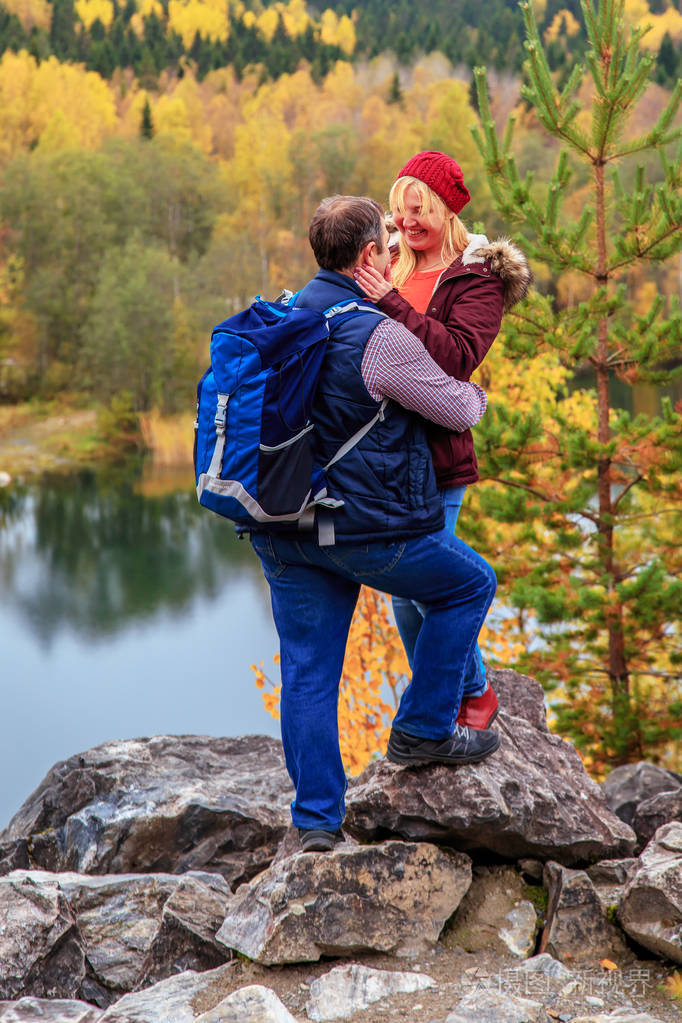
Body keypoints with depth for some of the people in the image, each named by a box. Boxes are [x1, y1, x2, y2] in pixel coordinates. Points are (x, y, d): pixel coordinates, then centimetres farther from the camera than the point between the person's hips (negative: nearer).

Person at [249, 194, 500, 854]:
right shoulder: (379, 337, -16)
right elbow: (457, 411, -3)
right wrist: (478, 391, 16)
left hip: (280, 528, 7)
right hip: (366, 527, -7)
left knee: (306, 671, 11)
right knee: (470, 585, 16)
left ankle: (316, 819, 13)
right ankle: (423, 731, 18)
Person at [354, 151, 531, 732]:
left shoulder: (477, 278, -5)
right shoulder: (390, 267, 10)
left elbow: (458, 357, -22)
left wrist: (390, 303, -25)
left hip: (436, 451, -6)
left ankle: (476, 691, 19)